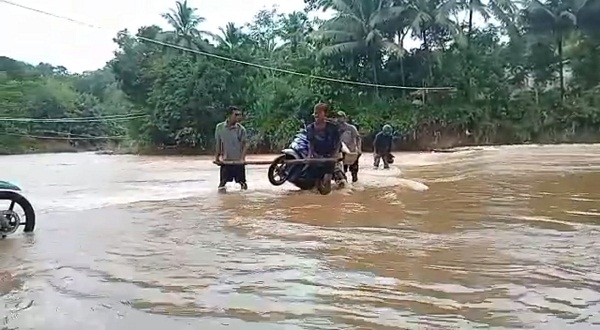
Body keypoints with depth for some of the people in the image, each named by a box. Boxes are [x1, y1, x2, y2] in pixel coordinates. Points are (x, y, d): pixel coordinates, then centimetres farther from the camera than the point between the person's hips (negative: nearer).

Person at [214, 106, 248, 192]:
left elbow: (245, 144, -6)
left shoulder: (241, 129, -7)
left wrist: (242, 158, -16)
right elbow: (217, 143, 5)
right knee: (223, 181, 3)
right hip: (225, 160, 1)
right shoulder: (219, 127, -3)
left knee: (241, 181, 8)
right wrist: (217, 156, 2)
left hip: (238, 160, 0)